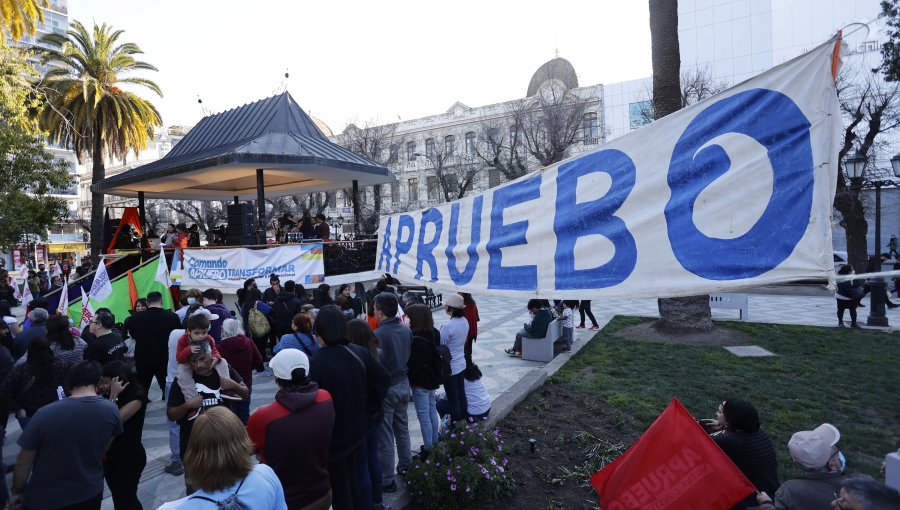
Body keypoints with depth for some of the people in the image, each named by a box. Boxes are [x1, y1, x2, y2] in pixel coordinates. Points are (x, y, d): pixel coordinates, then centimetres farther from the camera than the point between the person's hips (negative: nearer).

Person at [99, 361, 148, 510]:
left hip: (129, 456, -6)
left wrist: (113, 396, -25)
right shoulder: (107, 394, 1)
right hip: (110, 454, 6)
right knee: (119, 497, 18)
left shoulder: (137, 396, -19)